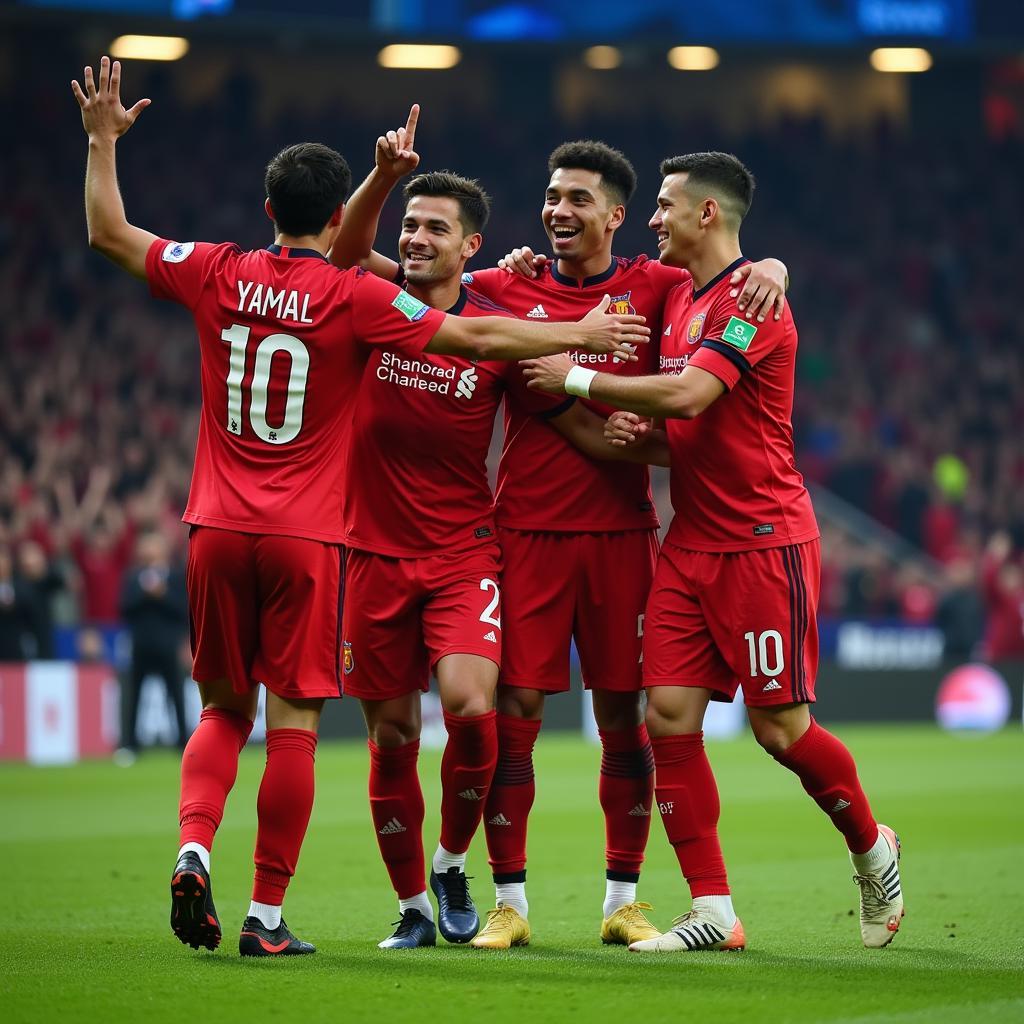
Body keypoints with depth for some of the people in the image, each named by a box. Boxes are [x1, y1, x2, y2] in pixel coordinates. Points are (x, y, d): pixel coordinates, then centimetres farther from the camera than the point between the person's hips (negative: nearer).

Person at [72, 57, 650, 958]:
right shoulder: (353, 298, -8)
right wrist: (578, 335, 6)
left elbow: (109, 234, 14)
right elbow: (476, 336, -5)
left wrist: (103, 140, 25)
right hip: (307, 539, -4)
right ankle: (268, 916, 0)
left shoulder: (217, 275, 2)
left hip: (219, 530, 4)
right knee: (293, 722, 0)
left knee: (224, 709, 16)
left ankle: (194, 845, -9)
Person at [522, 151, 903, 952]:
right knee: (669, 717, -3)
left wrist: (577, 379, -17)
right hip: (692, 543, 8)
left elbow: (690, 394, -27)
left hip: (762, 541, -8)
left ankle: (871, 847, 23)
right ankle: (714, 912, 0)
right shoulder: (679, 300, 16)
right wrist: (639, 435, 2)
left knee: (779, 726, -4)